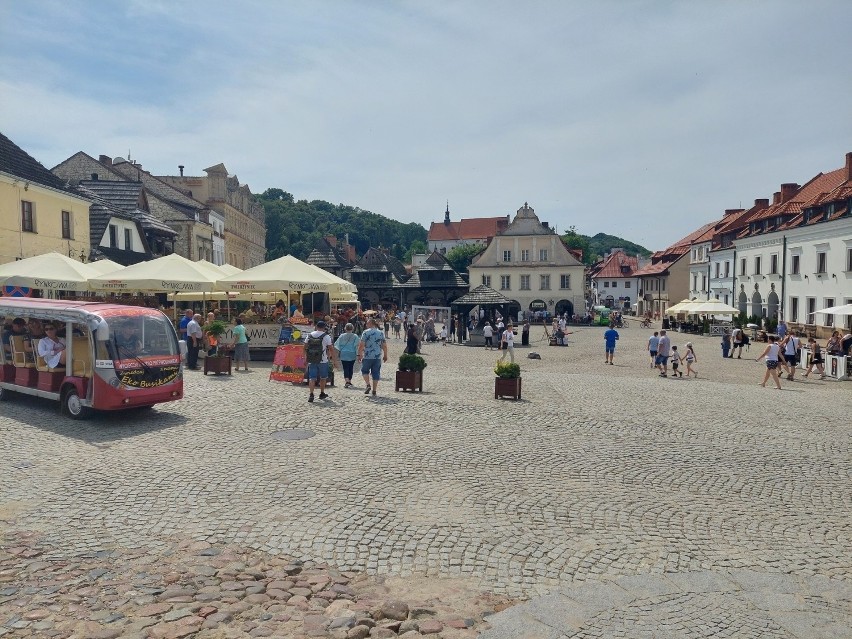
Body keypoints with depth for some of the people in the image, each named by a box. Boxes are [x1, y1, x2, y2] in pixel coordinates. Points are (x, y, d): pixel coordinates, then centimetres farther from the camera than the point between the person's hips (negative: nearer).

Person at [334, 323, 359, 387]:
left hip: (344, 355, 0)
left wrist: (338, 353, 13)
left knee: (345, 368, -1)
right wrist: (357, 354, 1)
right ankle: (349, 382, 21)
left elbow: (338, 345, 3)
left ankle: (347, 381, -17)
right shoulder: (355, 336, -6)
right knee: (350, 368, 13)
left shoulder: (342, 336, -1)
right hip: (352, 355, 0)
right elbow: (357, 346, -6)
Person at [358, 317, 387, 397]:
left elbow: (361, 345, -10)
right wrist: (385, 355, 15)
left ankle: (368, 385, -1)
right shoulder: (381, 333, 5)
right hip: (378, 357, 3)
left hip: (367, 356, -3)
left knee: (365, 371, 16)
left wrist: (359, 354, -1)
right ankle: (374, 391, 8)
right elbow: (384, 346, 5)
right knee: (376, 373, 7)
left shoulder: (365, 333, -5)